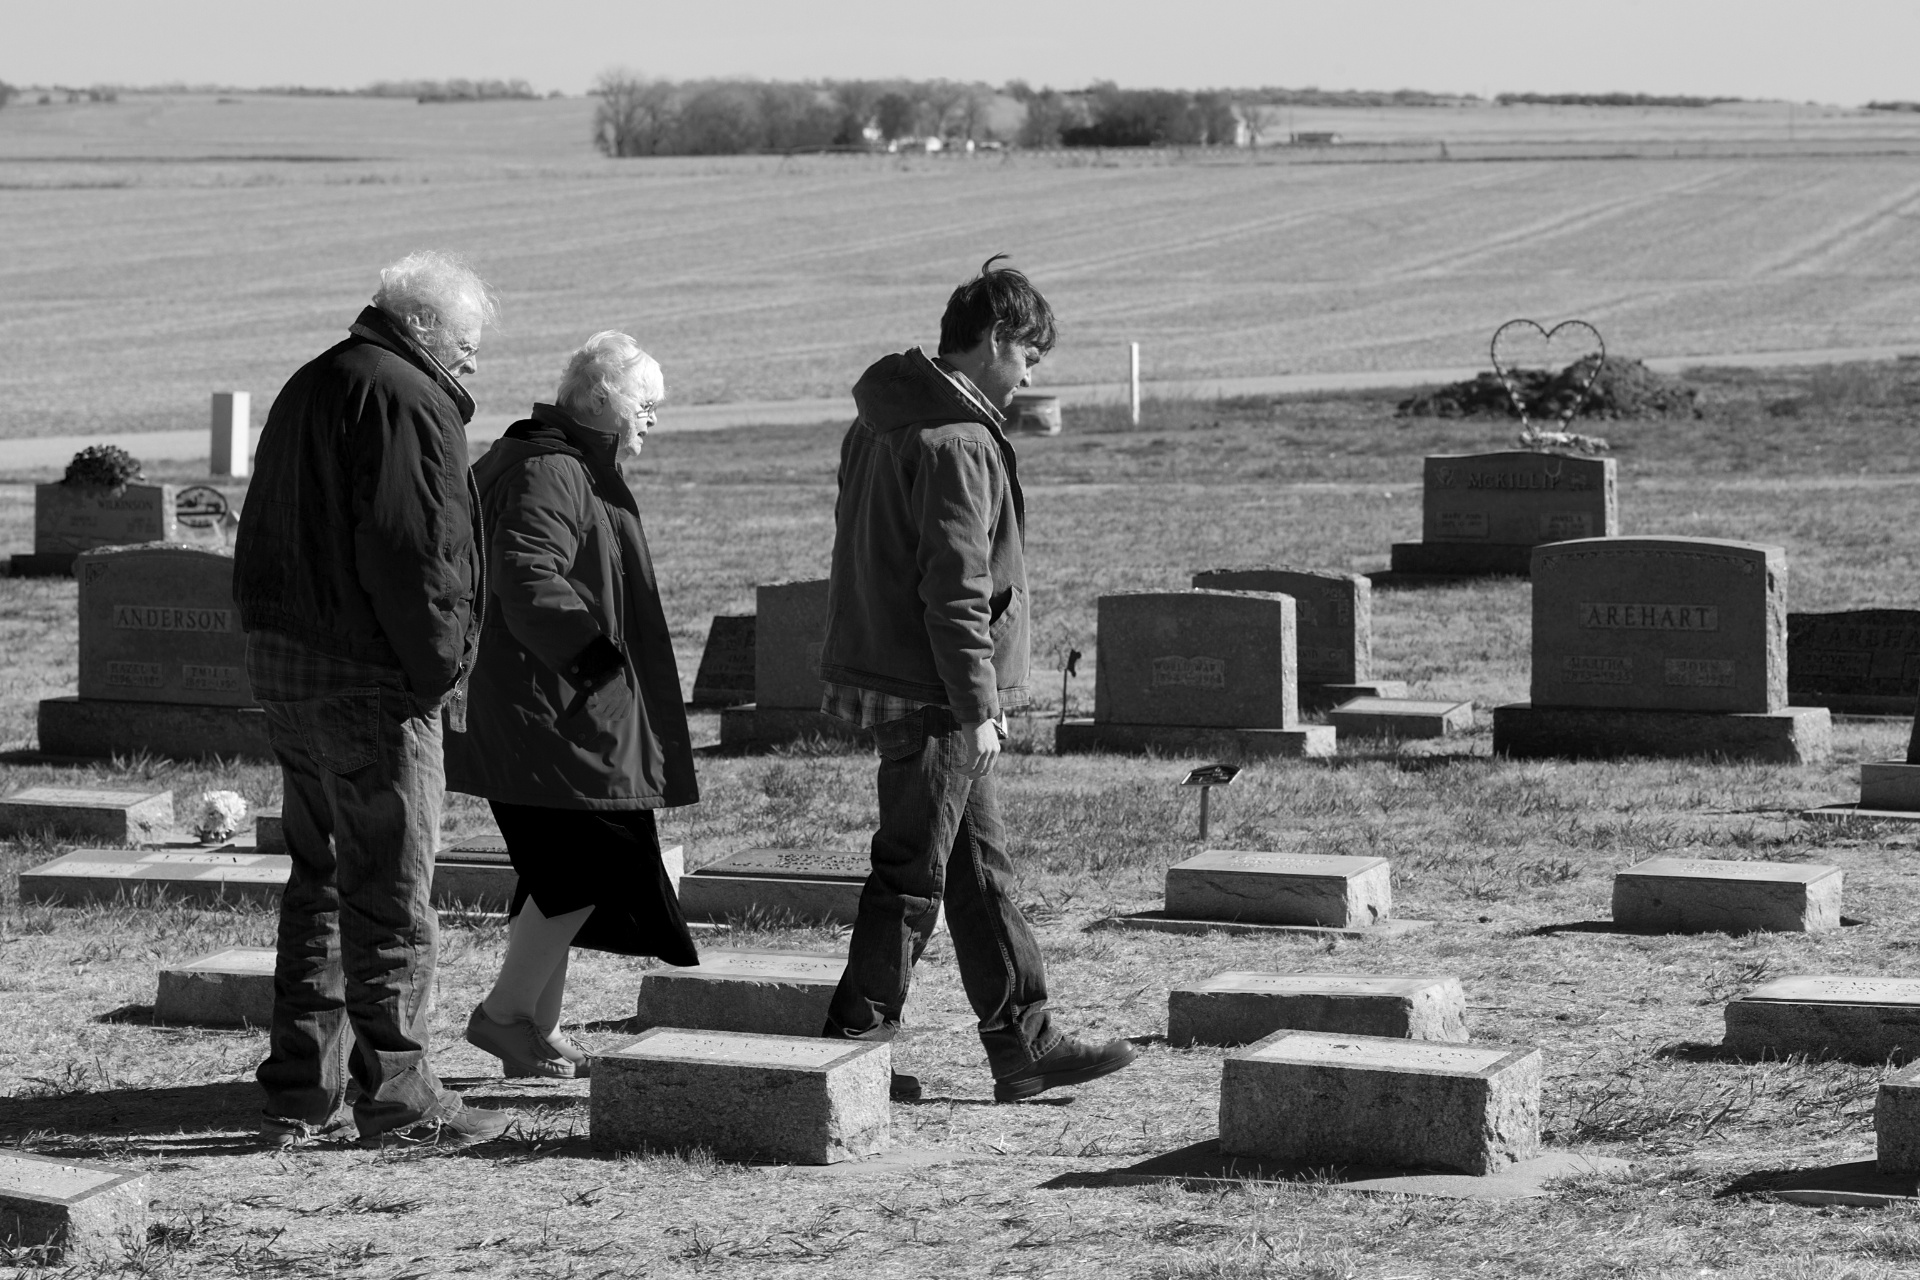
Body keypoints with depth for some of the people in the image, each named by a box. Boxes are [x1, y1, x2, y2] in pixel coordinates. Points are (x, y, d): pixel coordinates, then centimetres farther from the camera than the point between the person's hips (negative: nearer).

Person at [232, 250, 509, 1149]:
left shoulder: (307, 391, 18)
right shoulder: (406, 401, -13)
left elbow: (266, 539, 19)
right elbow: (413, 546, -22)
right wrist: (440, 662, -13)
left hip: (283, 667, 9)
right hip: (371, 682, -9)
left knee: (318, 878, 14)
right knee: (389, 891, -3)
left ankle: (300, 1093, 16)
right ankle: (395, 1097, 0)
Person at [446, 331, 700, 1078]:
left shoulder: (575, 469, 19)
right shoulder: (547, 475, -15)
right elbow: (528, 582, -27)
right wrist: (597, 649, -24)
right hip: (549, 715, -11)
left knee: (569, 876, 12)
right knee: (594, 862, -10)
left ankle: (539, 1032, 15)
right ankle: (506, 1012, -3)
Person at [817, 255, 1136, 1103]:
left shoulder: (881, 422, 12)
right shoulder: (956, 442, -18)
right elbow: (956, 585, -21)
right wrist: (979, 704, -17)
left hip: (882, 670, 10)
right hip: (932, 693, -10)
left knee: (980, 867, 13)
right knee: (914, 873, -2)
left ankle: (1023, 1043, 18)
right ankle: (853, 1044, 3)